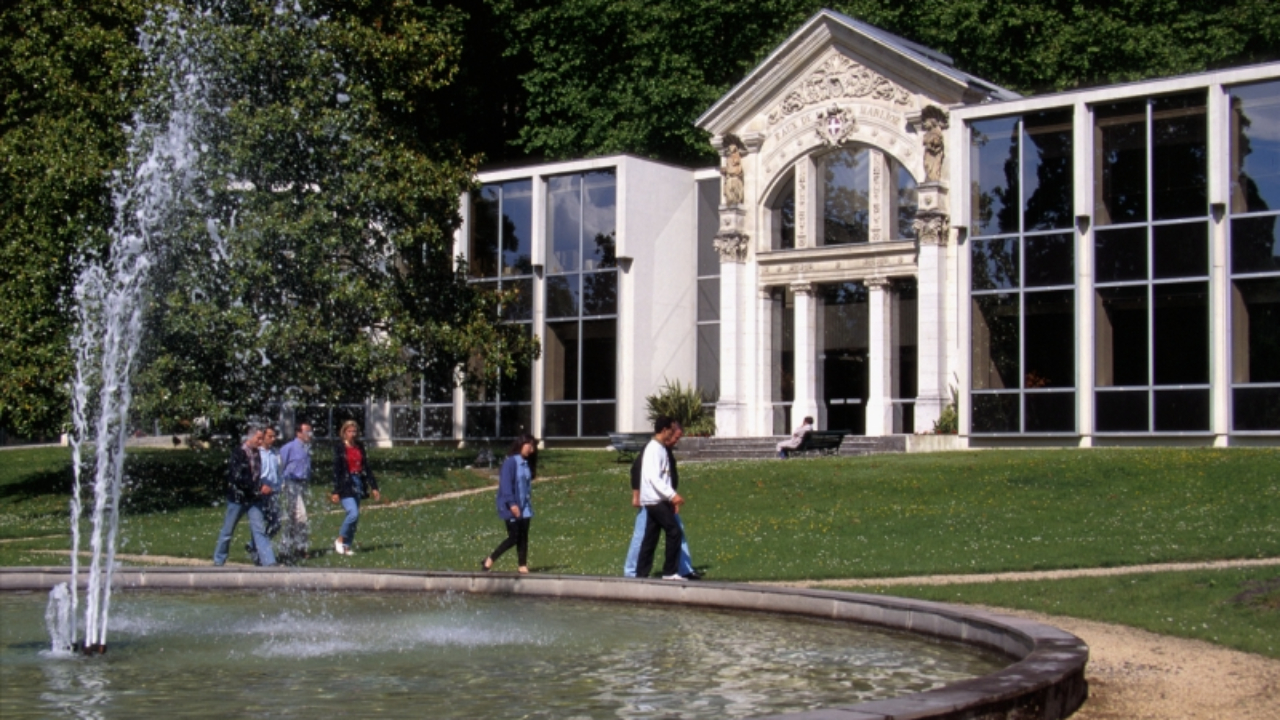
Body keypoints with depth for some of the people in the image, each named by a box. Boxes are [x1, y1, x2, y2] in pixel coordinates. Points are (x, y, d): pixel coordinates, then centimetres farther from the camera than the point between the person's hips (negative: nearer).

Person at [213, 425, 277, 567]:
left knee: (260, 530, -2)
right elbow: (238, 478, -20)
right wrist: (259, 488, -21)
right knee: (227, 532, 8)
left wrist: (262, 488, 1)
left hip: (253, 499, 5)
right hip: (237, 498, -5)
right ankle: (218, 561, 23)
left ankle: (268, 562, -6)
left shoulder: (256, 454, 8)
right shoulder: (238, 453, -13)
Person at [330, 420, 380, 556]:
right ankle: (340, 540, 1)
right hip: (346, 485, -6)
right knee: (353, 513, -18)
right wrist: (336, 492, -12)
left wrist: (373, 487, 11)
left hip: (358, 483, 6)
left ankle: (347, 546, 14)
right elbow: (336, 470, -8)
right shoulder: (339, 447, -5)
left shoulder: (360, 446, 10)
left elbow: (366, 468, 14)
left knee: (354, 516, 6)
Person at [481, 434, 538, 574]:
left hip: (524, 507, 7)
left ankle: (523, 566, 6)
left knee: (523, 537, 3)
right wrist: (512, 504, -22)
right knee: (514, 537, -7)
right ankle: (489, 560, 5)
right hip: (511, 507, -7)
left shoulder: (526, 464, 12)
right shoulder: (510, 462, -12)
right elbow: (506, 484, -17)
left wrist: (528, 502, 8)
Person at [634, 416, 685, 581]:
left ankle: (641, 573, 10)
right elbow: (654, 478, -21)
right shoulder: (654, 449, -13)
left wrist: (672, 497, 16)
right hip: (655, 499, -10)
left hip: (657, 500, 10)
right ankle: (670, 572, -6)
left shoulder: (661, 449, 17)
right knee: (674, 532, -10)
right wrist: (672, 495, -24)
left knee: (651, 537, 9)